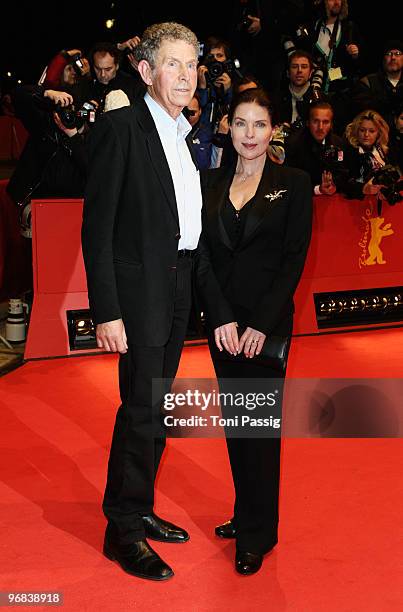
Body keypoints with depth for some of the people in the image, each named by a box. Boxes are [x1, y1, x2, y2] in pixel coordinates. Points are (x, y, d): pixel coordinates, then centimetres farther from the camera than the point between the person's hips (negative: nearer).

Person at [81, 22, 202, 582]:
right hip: (140, 289, -7)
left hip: (179, 291, 8)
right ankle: (123, 531, 10)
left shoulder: (185, 135, 14)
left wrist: (191, 290, 10)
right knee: (140, 411, -5)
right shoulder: (120, 127, -9)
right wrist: (106, 311, -19)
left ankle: (140, 511, 28)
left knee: (156, 410, 14)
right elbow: (97, 226, -14)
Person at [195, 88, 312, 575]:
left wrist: (261, 324, -13)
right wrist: (221, 317, -10)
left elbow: (294, 260, -6)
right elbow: (202, 255, 1)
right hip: (221, 319, 4)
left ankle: (257, 534, 14)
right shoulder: (210, 182, 7)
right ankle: (245, 514, 28)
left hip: (268, 320, -3)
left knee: (260, 422, 1)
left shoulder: (293, 184, -1)